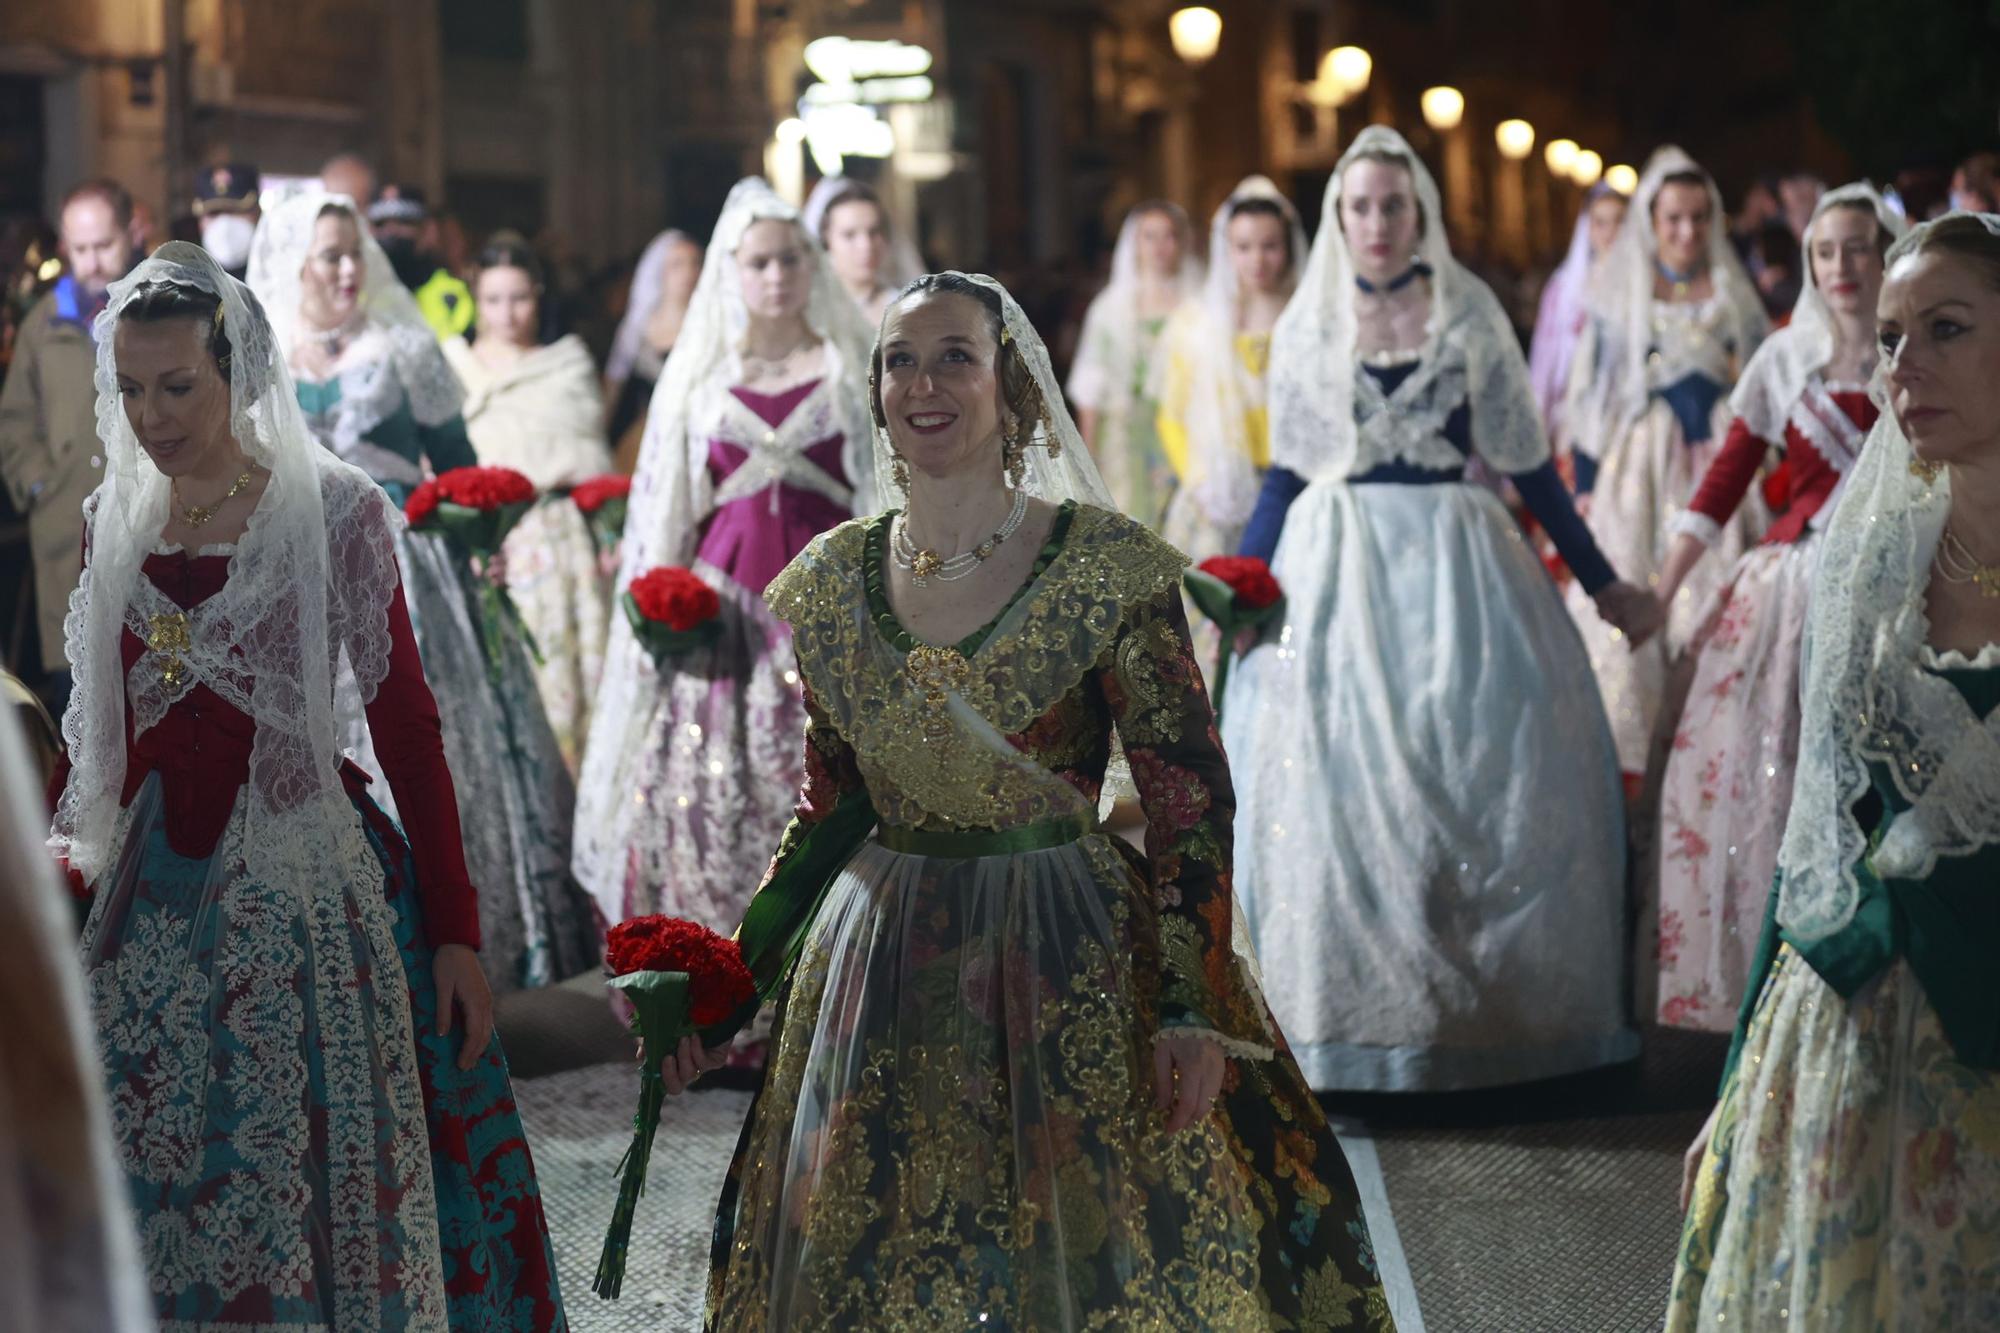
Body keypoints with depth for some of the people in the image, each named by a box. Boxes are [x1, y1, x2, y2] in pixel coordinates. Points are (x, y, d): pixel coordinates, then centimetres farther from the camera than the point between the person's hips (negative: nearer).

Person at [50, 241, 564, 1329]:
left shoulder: (333, 511, -5)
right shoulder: (114, 521, 8)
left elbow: (406, 726, -6)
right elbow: (99, 729, 16)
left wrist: (454, 934, -8)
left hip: (299, 892, -4)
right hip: (150, 902, 4)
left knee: (300, 1190, -3)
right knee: (150, 1198, 5)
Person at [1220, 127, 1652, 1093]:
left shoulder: (1470, 319, 4)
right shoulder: (1306, 329, 7)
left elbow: (1526, 463, 7)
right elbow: (1287, 474, 10)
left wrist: (1603, 584, 7)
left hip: (1457, 568, -1)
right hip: (1338, 572, 1)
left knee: (1481, 772, -3)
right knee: (1339, 783, -1)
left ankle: (1483, 1005, 7)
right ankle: (1355, 1008, 8)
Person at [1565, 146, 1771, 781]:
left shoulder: (1732, 290, 11)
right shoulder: (1617, 288, 5)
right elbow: (1592, 388, 4)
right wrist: (1586, 480, -2)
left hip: (1718, 460, 2)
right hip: (1639, 461, -2)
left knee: (1714, 599, -4)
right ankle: (1630, 753, -1)